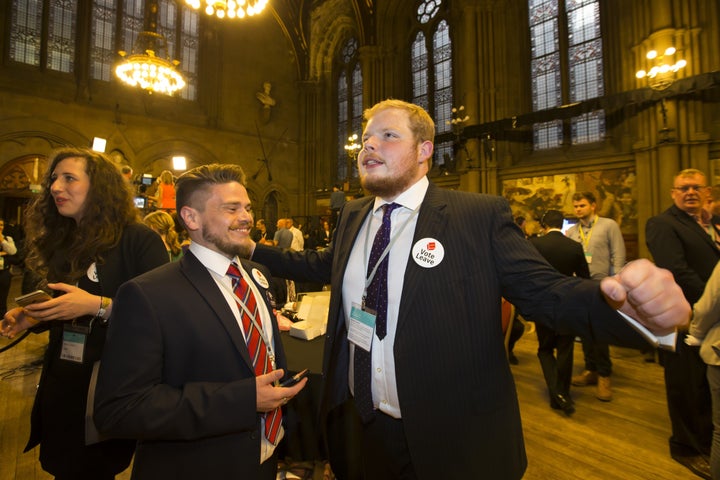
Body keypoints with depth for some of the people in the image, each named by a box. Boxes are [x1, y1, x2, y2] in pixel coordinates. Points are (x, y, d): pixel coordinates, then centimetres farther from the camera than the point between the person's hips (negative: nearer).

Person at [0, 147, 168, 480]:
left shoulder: (139, 240, -16)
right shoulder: (62, 242, 7)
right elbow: (63, 314, 15)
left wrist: (98, 305, -28)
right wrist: (32, 317, -3)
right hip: (60, 383, 7)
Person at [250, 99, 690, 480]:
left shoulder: (482, 216, -14)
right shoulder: (352, 216, 3)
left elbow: (545, 291, -15)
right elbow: (325, 266, 15)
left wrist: (630, 303, -34)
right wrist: (255, 250, 14)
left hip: (453, 439, -4)